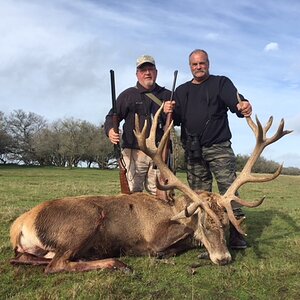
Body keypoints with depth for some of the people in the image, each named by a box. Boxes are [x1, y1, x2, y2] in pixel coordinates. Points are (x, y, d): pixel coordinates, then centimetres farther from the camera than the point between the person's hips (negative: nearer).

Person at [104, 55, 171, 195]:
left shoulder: (167, 95, 18)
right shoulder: (128, 95, 11)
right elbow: (111, 117, 8)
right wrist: (110, 130, -14)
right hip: (134, 152, -2)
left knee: (158, 193, 3)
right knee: (132, 193, -6)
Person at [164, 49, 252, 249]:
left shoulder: (221, 83, 9)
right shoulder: (182, 91, 18)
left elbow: (235, 101, -9)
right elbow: (177, 120, 13)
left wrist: (243, 107, -34)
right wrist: (170, 112, -11)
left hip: (218, 146, -3)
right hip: (192, 150, 3)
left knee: (229, 188, -10)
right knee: (199, 194, 6)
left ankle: (237, 234, -6)